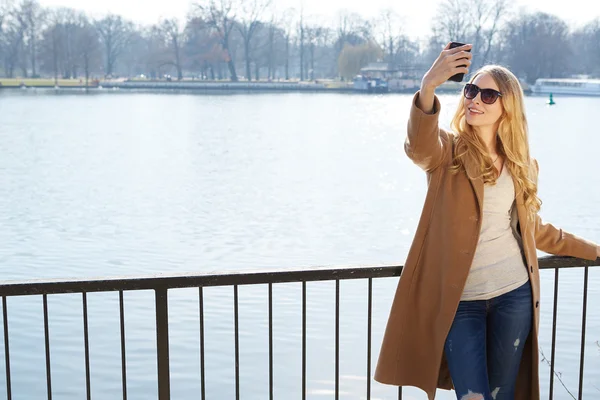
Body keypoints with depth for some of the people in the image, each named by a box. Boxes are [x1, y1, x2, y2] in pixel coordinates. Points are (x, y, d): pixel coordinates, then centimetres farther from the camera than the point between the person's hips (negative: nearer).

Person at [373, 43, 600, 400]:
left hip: (514, 293, 4)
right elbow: (419, 144, -30)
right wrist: (428, 88, -49)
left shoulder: (518, 163, 8)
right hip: (459, 299, -3)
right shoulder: (449, 151, -4)